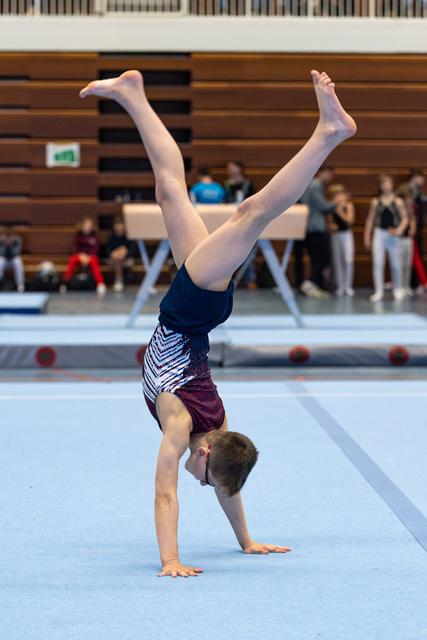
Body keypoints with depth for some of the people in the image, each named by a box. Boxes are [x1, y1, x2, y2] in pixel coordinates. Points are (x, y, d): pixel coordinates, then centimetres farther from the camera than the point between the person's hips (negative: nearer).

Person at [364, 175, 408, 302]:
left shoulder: (398, 202, 2)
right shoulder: (375, 202, 5)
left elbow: (405, 218, 2)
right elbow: (370, 219, 8)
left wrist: (399, 230, -14)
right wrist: (367, 236, 5)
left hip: (393, 235, 0)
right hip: (379, 233, 0)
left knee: (395, 264, 5)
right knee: (377, 263, -9)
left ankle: (397, 290, 23)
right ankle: (378, 291, -4)